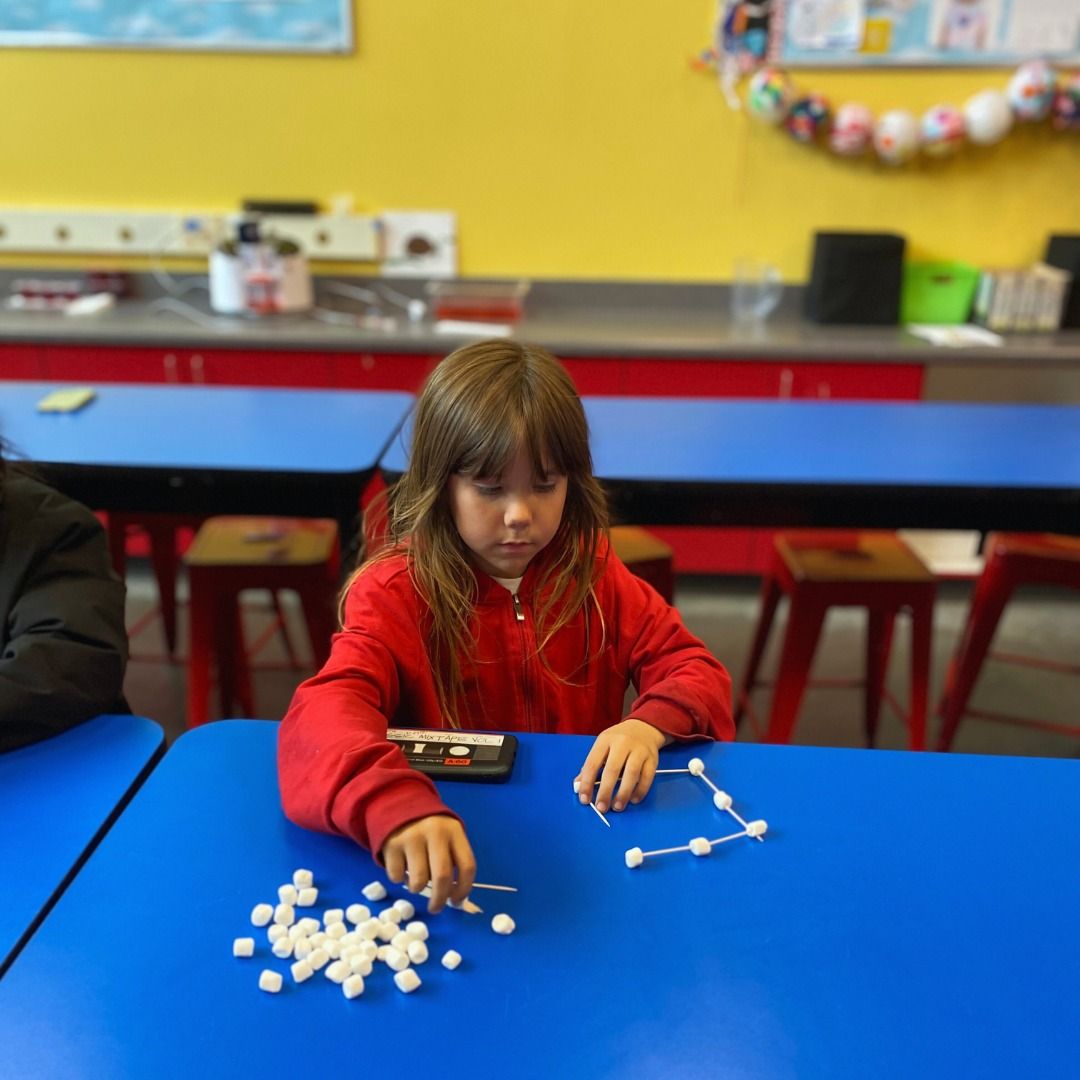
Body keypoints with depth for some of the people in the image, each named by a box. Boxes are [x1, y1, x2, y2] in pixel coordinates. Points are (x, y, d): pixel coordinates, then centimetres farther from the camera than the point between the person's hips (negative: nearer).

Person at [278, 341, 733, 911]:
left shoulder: (591, 573, 1)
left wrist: (650, 724, -21)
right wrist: (394, 803, -46)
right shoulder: (396, 591, -10)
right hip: (453, 835, -3)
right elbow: (327, 707, -26)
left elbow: (697, 670, 2)